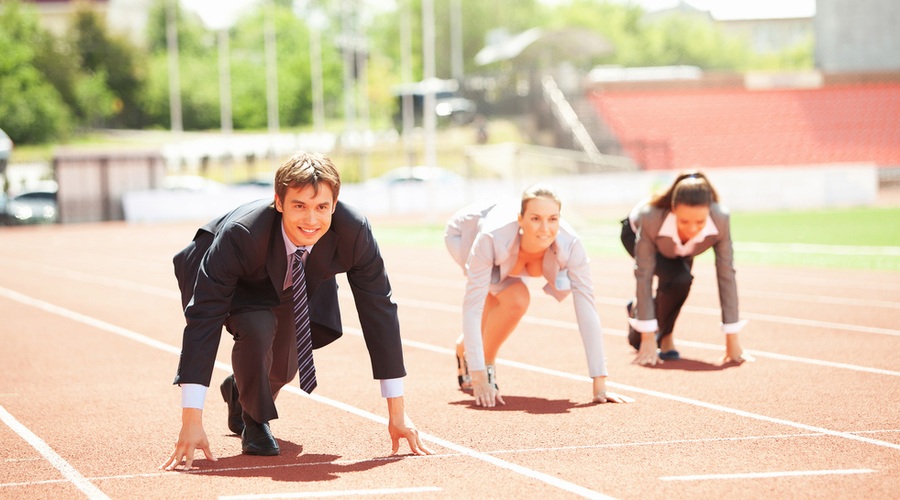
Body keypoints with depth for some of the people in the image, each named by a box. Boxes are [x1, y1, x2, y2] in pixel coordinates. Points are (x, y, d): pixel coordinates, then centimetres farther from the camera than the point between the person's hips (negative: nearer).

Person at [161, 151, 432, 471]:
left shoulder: (354, 232, -35)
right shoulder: (240, 235, -43)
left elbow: (379, 311, -26)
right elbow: (203, 319, -43)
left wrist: (397, 413, -23)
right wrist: (191, 423, -47)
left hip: (293, 288, 4)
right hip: (239, 286, -4)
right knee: (257, 327, -32)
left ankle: (239, 391, 40)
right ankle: (254, 422, -4)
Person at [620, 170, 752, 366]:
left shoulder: (721, 219, -38)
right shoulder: (650, 218, -44)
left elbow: (726, 275, -31)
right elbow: (644, 276, -37)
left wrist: (732, 339, -28)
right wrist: (647, 338, -36)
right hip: (635, 233, -4)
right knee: (678, 279, -27)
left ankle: (636, 309, 16)